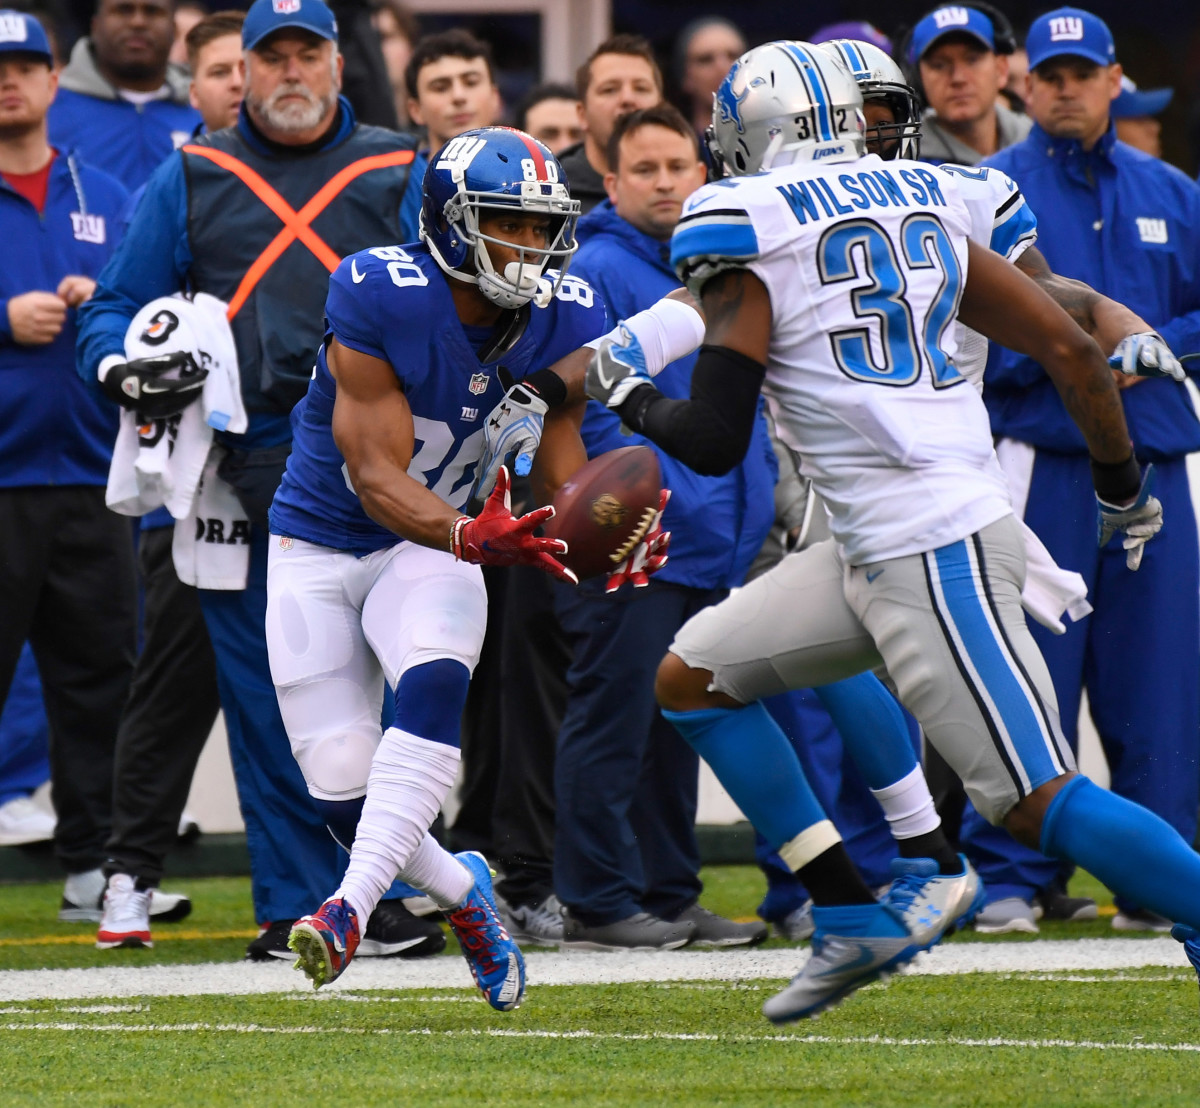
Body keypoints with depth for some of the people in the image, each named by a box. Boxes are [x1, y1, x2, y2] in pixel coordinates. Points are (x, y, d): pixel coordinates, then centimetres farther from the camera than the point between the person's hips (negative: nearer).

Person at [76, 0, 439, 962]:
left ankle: (385, 895, 4)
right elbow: (118, 305, 12)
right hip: (241, 475, 1)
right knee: (268, 699, 1)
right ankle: (296, 903, 6)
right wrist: (122, 365, -10)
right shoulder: (191, 181, 12)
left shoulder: (398, 177, 11)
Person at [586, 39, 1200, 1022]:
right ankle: (857, 921, 15)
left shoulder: (748, 235, -6)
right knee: (691, 676, 15)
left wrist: (629, 398, 13)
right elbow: (1069, 348, 13)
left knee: (1038, 800, -9)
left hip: (933, 552, -8)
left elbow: (715, 442, -8)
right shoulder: (924, 204, 13)